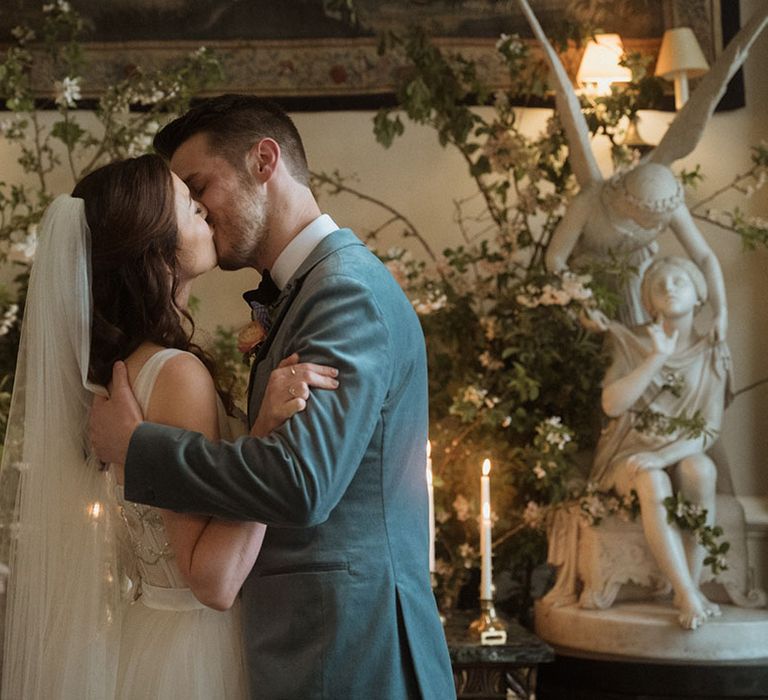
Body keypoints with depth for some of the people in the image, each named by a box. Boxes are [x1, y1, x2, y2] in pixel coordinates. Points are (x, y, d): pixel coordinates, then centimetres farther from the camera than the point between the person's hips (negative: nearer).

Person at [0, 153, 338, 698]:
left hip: (145, 630, 9)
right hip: (191, 652, -9)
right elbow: (213, 581, -25)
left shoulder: (118, 365, 4)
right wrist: (269, 431, -31)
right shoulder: (178, 372, -22)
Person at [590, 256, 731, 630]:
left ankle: (692, 585, -29)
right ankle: (688, 595, -38)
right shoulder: (631, 342, 1)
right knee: (655, 486, -35)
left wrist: (664, 455, -21)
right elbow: (612, 404, -13)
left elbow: (708, 430, -4)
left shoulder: (711, 356, 3)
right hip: (630, 453, -1)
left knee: (701, 470, -34)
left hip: (681, 454, 1)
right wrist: (658, 357, -16)